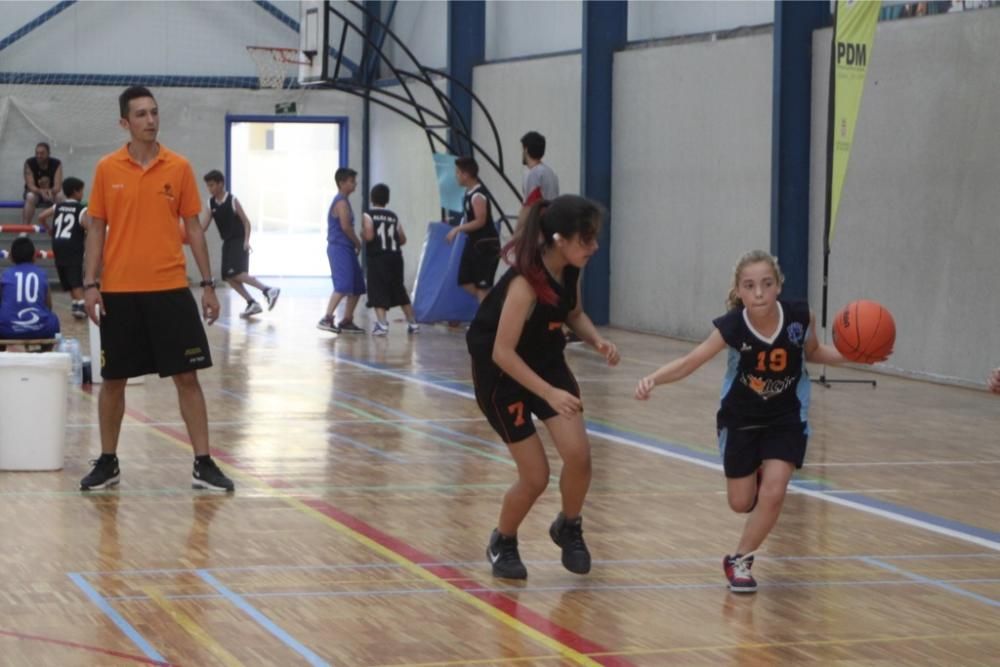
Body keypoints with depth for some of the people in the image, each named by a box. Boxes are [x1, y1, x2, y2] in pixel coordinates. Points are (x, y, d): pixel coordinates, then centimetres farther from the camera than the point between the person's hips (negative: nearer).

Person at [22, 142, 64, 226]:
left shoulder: (56, 164, -18)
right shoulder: (29, 163, -20)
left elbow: (58, 186, -27)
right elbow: (30, 186, -26)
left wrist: (50, 191, -50)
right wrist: (41, 191, -48)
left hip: (51, 191, 1)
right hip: (34, 191, -1)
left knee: (59, 196, -32)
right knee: (30, 197, -35)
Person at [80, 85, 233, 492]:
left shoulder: (179, 168, 2)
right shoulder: (107, 169, 2)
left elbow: (193, 227, 6)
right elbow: (97, 229, 5)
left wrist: (208, 284, 2)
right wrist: (90, 284, -4)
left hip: (170, 289, 0)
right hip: (118, 290, 0)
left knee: (187, 376, -1)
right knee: (113, 379, 7)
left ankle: (203, 464, 4)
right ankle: (108, 463, 20)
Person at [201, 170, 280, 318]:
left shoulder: (232, 200, -12)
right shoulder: (211, 203, 5)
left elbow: (246, 222, -10)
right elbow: (204, 225, 5)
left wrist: (246, 240, -21)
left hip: (239, 241, -7)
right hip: (227, 242, 7)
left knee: (236, 273, -22)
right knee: (228, 277, 0)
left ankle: (268, 290, -19)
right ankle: (252, 304, 5)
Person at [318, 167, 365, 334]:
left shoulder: (342, 201, 19)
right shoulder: (342, 202, -13)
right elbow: (346, 227, -19)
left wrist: (355, 244, 12)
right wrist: (358, 243, -6)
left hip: (345, 249, 11)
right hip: (340, 248, -11)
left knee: (357, 287, 13)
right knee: (343, 286, -19)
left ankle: (347, 321, 17)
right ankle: (326, 319, -22)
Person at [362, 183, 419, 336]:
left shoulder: (368, 215, -3)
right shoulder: (394, 217, 11)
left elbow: (369, 236, -15)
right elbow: (403, 240, 11)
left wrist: (362, 233, 6)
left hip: (377, 257, -4)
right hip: (395, 256, 5)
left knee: (378, 291, -4)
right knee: (399, 290, 17)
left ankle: (382, 324, -20)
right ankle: (413, 323, 22)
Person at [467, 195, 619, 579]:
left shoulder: (570, 269, -11)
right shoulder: (525, 283, -33)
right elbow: (503, 353, -31)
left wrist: (596, 340, -11)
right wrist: (550, 393, -35)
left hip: (546, 361, 6)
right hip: (501, 372, -6)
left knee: (578, 455, -10)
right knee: (536, 476, -4)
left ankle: (569, 528, 18)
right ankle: (502, 544, 24)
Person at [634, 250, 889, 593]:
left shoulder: (800, 317, -23)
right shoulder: (731, 327, -28)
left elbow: (814, 352, -1)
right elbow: (690, 362, -21)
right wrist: (652, 379, -39)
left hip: (787, 419, 0)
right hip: (740, 420, 0)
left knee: (772, 493, -14)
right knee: (741, 503, 10)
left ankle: (740, 560, 9)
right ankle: (755, 482, 49)